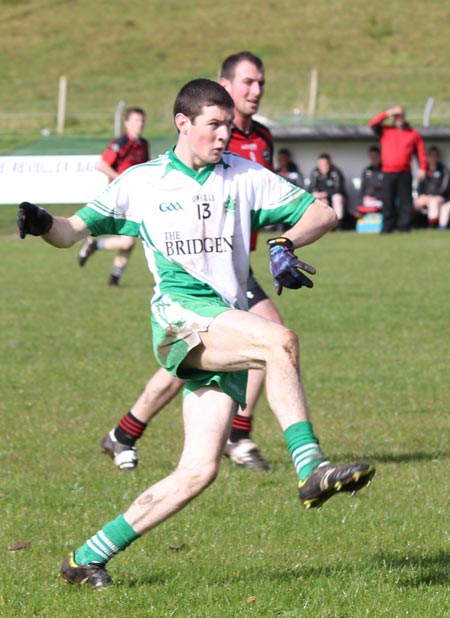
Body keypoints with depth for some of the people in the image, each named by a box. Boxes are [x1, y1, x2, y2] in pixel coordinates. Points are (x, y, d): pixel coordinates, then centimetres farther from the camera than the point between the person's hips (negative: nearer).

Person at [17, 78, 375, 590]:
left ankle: (89, 557, 3)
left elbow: (321, 214, 13)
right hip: (180, 314, -4)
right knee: (281, 341, -32)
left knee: (197, 472, -6)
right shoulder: (141, 182, 10)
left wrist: (284, 244, -7)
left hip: (230, 333, 4)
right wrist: (43, 224, -11)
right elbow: (73, 232, 12)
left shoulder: (245, 177, 14)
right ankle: (310, 469, -38)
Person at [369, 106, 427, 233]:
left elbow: (421, 152, 8)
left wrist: (422, 169, -2)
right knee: (388, 201, -1)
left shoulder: (413, 134, 11)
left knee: (405, 201, -3)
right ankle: (387, 227, 3)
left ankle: (404, 226, 0)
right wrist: (387, 114, -4)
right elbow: (373, 124, -1)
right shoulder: (385, 130, 13)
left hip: (404, 173, -1)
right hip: (388, 173, 1)